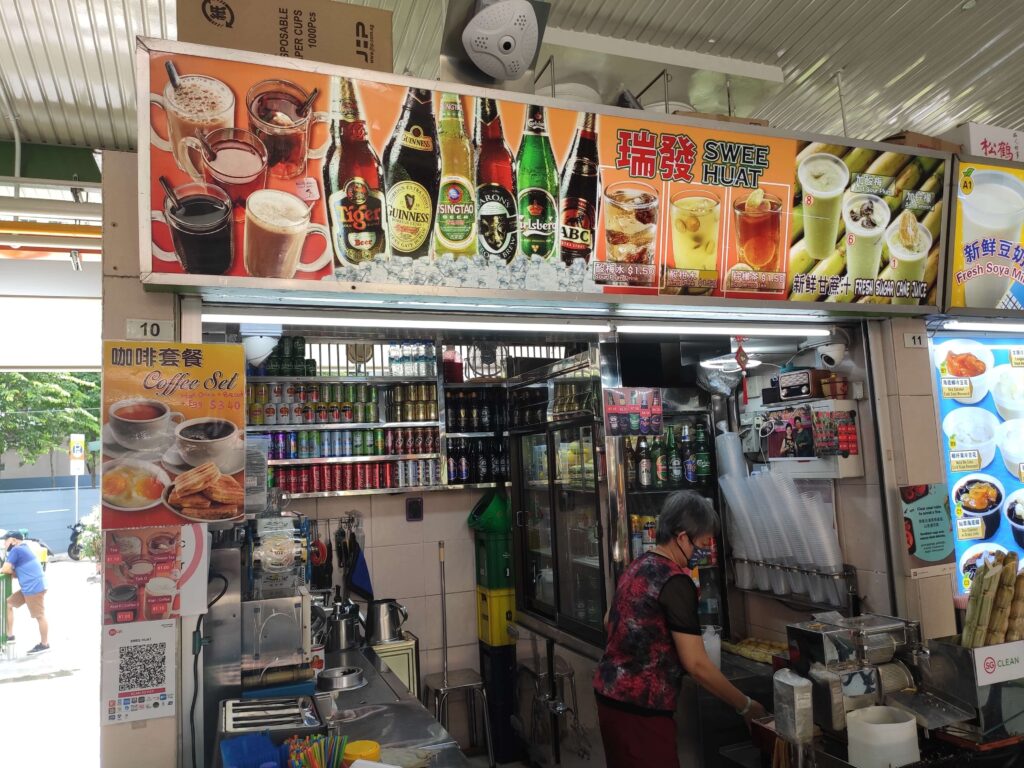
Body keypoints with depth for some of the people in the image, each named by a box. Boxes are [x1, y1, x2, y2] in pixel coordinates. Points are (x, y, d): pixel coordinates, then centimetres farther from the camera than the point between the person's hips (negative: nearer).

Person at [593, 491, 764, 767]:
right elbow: (696, 664, -19)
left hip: (611, 691, 9)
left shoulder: (638, 565, 8)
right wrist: (744, 705, -8)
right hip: (639, 706, -9)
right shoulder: (675, 581, -19)